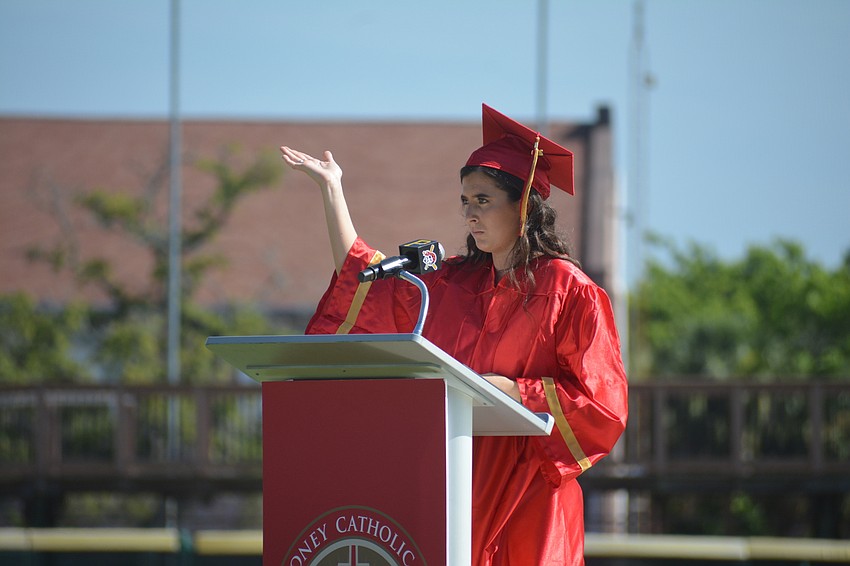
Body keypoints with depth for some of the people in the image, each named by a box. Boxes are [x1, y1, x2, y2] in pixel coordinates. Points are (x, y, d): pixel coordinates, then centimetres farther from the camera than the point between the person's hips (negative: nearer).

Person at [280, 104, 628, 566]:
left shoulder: (568, 290, -4)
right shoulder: (455, 282, 14)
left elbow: (600, 400, -7)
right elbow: (363, 283, 20)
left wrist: (515, 391, -17)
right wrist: (331, 189, 19)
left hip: (526, 489, -5)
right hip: (455, 484, 5)